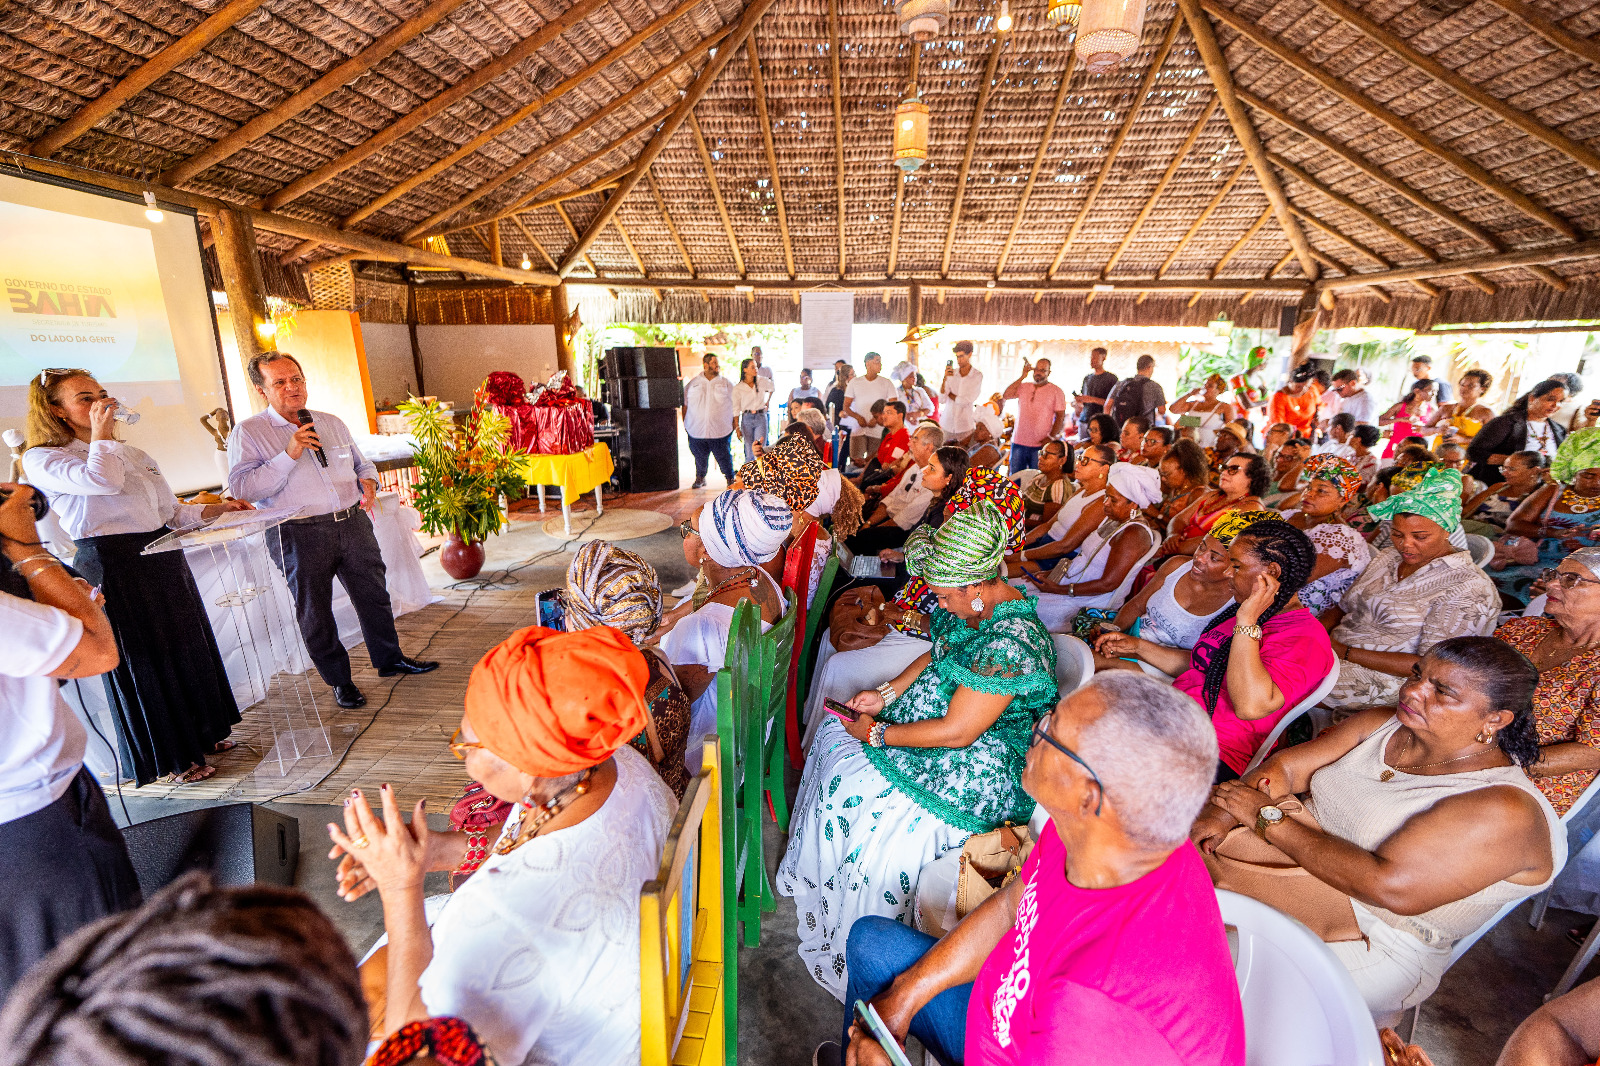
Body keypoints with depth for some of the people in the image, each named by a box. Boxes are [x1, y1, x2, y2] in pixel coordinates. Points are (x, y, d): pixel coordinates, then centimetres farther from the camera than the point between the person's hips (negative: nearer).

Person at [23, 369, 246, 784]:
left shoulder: (132, 454, 15)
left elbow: (168, 510, 18)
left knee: (188, 646, 14)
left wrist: (214, 510, 3)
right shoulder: (43, 460, -6)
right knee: (141, 661, 3)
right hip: (113, 568, -7)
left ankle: (201, 732, 32)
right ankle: (171, 758, 18)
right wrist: (99, 433, -13)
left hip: (164, 557, 7)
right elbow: (102, 481, -28)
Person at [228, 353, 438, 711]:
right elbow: (241, 487, -13)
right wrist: (289, 455, -20)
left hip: (353, 523, 4)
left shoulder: (331, 423, 13)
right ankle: (339, 680, 21)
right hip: (299, 536, -4)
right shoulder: (248, 433, -2)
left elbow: (362, 463, 24)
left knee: (374, 594, 11)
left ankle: (390, 658, 28)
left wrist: (368, 481, 1)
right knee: (314, 611, 6)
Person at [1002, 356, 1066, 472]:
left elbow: (1061, 416, -2)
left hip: (1040, 445, -3)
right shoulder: (1024, 386, 13)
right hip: (1018, 442, 3)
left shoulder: (1056, 391, 2)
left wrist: (1052, 437, -13)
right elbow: (1007, 395, -3)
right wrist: (1022, 376, -4)